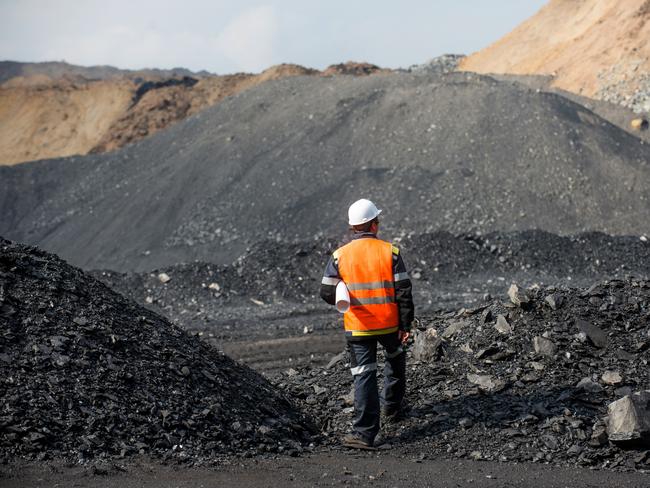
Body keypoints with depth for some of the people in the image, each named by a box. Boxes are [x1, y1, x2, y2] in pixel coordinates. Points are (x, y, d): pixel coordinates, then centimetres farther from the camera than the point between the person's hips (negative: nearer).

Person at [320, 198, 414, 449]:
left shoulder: (339, 256, -6)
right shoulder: (390, 252, -8)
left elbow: (327, 293, -3)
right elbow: (404, 292, -8)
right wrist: (406, 325, 0)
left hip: (357, 327, 0)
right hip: (389, 324, 0)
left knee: (364, 376, 1)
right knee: (395, 361, 29)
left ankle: (364, 433, -8)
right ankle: (391, 407, 43)